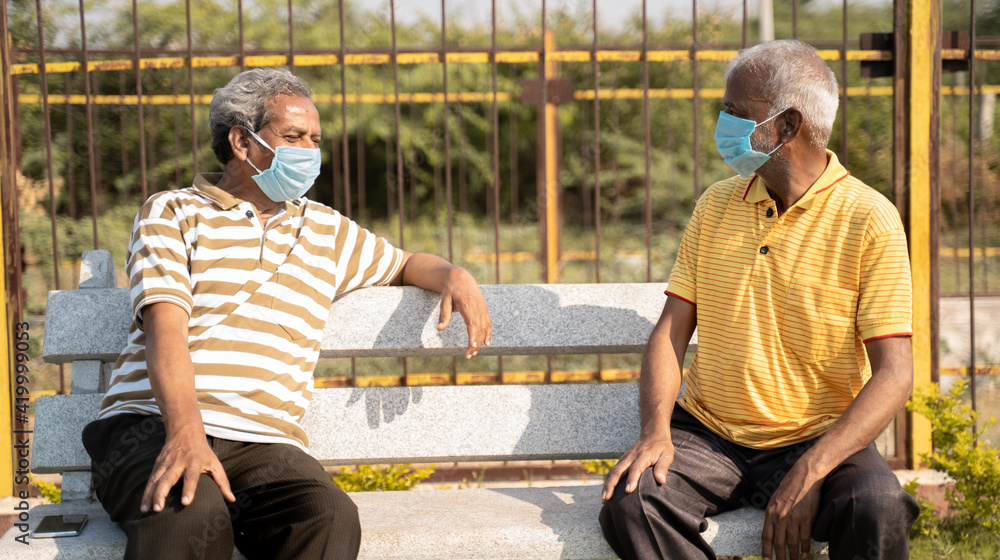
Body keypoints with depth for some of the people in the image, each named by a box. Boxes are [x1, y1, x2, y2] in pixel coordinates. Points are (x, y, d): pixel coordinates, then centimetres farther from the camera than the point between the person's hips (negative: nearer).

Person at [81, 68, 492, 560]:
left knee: (331, 519, -33)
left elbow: (405, 264, 43)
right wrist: (185, 432, -22)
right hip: (151, 425, -3)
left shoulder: (325, 229, 27)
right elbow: (165, 327, -4)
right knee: (192, 515, -40)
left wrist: (454, 275, 17)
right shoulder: (171, 213, 11)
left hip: (263, 441, 4)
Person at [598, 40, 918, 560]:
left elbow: (894, 373, -12)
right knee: (628, 502, -25)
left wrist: (808, 473, -24)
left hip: (819, 439, -3)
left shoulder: (869, 220, -7)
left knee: (878, 511, -34)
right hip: (707, 436, 4)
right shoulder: (716, 205, 8)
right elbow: (670, 331, 6)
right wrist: (655, 430, -14)